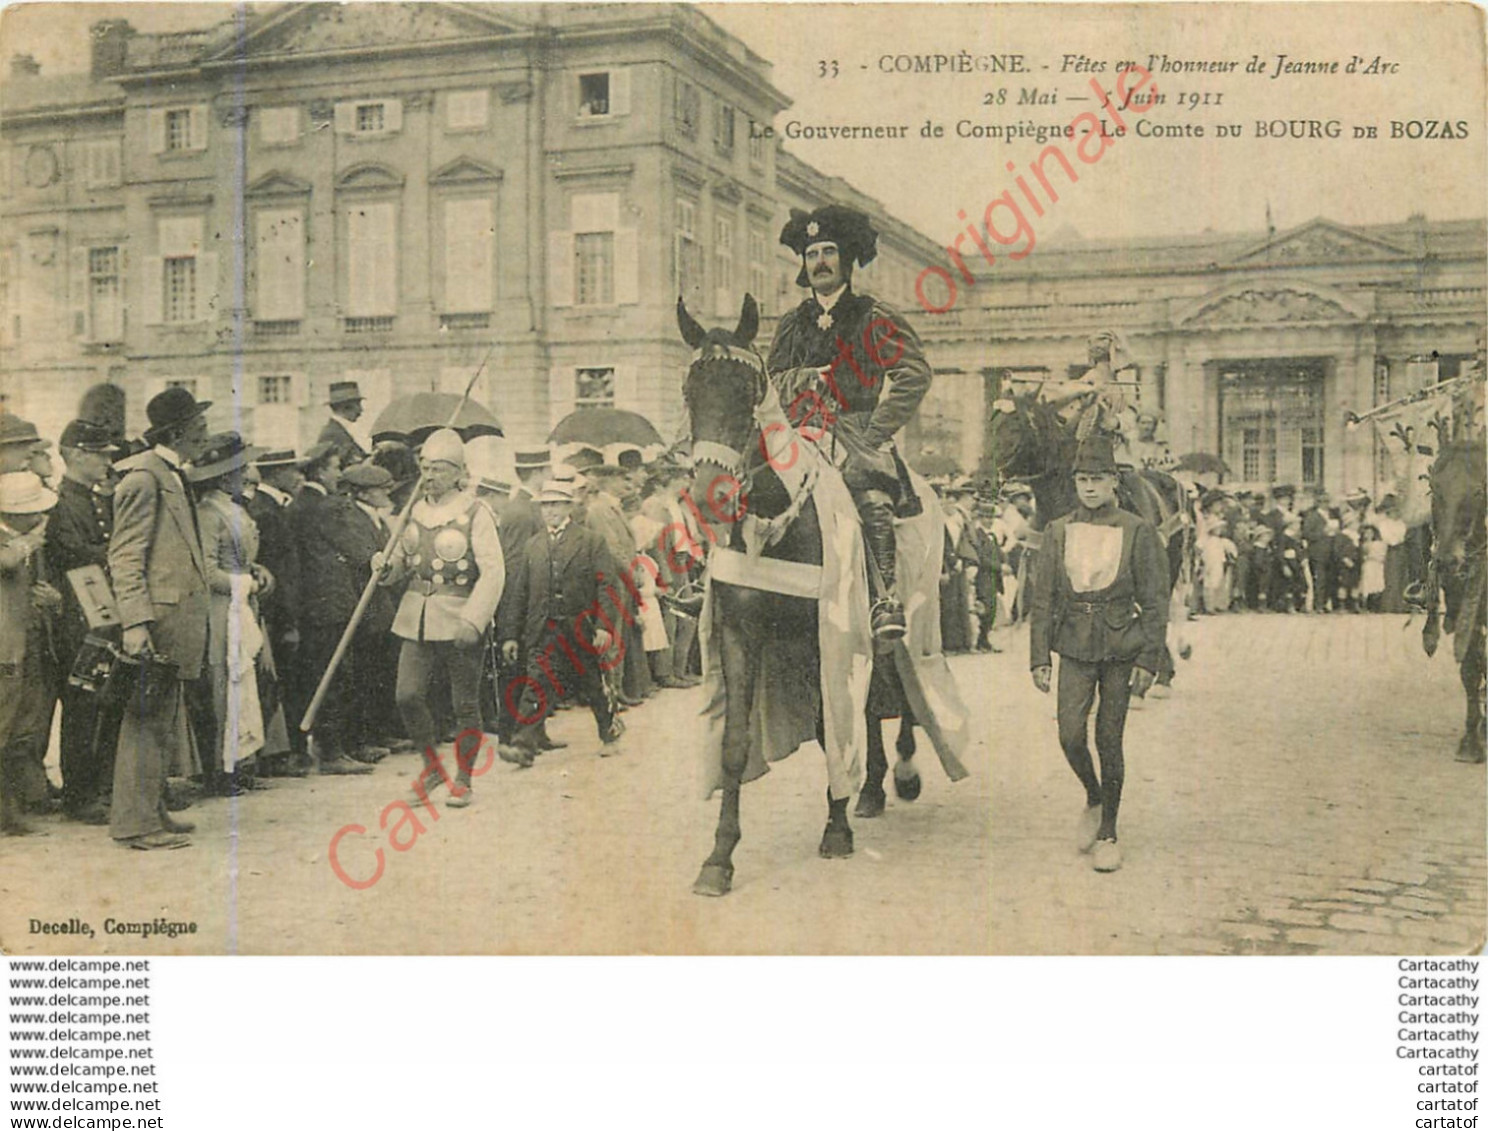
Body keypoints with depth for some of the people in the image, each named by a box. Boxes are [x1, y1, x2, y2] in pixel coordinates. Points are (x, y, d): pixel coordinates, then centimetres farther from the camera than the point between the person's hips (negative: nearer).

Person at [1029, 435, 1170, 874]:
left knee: (1109, 740, 1)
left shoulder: (1138, 531, 0)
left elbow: (1155, 602, 1)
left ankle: (1108, 833, 15)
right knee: (1070, 734, -10)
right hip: (1075, 647, 2)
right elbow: (1043, 598, 8)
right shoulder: (1058, 531, 6)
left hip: (1120, 646, -2)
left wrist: (1148, 659, -6)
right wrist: (1039, 656, 3)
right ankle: (1093, 798, 20)